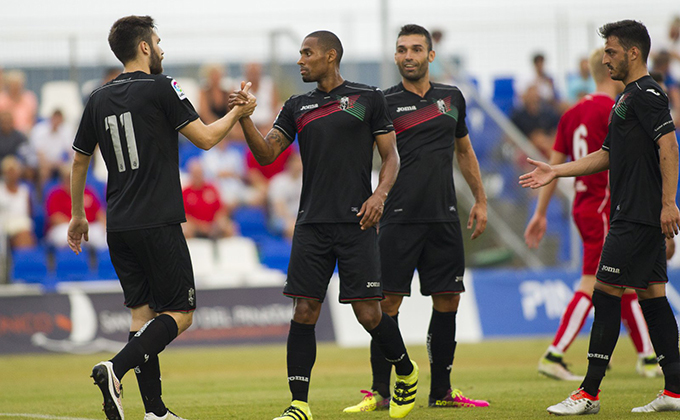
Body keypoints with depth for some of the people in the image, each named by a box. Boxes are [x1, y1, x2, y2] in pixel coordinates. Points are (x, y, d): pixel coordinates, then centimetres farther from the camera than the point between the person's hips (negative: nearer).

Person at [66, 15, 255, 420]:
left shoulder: (99, 98, 11)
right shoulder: (160, 88, -7)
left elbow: (79, 160, 18)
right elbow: (205, 138, -6)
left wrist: (78, 216, 30)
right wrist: (237, 113, 11)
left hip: (118, 226, 7)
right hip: (158, 222, -6)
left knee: (143, 311, 10)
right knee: (180, 313, -1)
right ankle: (116, 369, -22)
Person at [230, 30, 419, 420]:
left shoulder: (368, 98, 4)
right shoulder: (297, 107, 14)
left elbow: (391, 155, 4)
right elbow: (266, 153, 7)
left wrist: (380, 194, -13)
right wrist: (245, 118, -10)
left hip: (355, 222, -3)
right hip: (312, 223, 3)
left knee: (369, 314, -5)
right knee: (304, 312, -4)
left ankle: (407, 372, 22)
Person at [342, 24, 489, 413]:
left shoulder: (452, 98, 13)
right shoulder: (385, 103, 1)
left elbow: (464, 151, 23)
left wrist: (480, 200, 21)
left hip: (444, 217, 4)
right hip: (399, 217, -4)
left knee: (447, 301, 5)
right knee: (389, 301, -7)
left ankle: (442, 390, 15)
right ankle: (380, 392, -2)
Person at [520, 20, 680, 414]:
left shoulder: (647, 94, -11)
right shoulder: (628, 97, 21)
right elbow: (607, 156, 27)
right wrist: (555, 172, 25)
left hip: (639, 217, -10)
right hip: (631, 215, 10)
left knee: (606, 293, -9)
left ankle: (589, 394, -9)